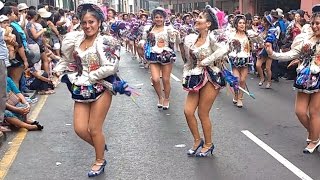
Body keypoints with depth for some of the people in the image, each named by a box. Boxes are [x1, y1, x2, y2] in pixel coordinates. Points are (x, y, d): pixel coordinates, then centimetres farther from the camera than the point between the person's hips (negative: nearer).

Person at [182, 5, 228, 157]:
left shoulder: (212, 36, -11)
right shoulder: (192, 39, 8)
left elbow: (224, 49, -31)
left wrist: (205, 61, -22)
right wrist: (186, 76, 8)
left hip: (211, 78, -6)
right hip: (197, 79, 6)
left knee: (203, 113, 0)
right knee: (188, 111, 0)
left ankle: (208, 144, 21)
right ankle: (197, 140, 22)